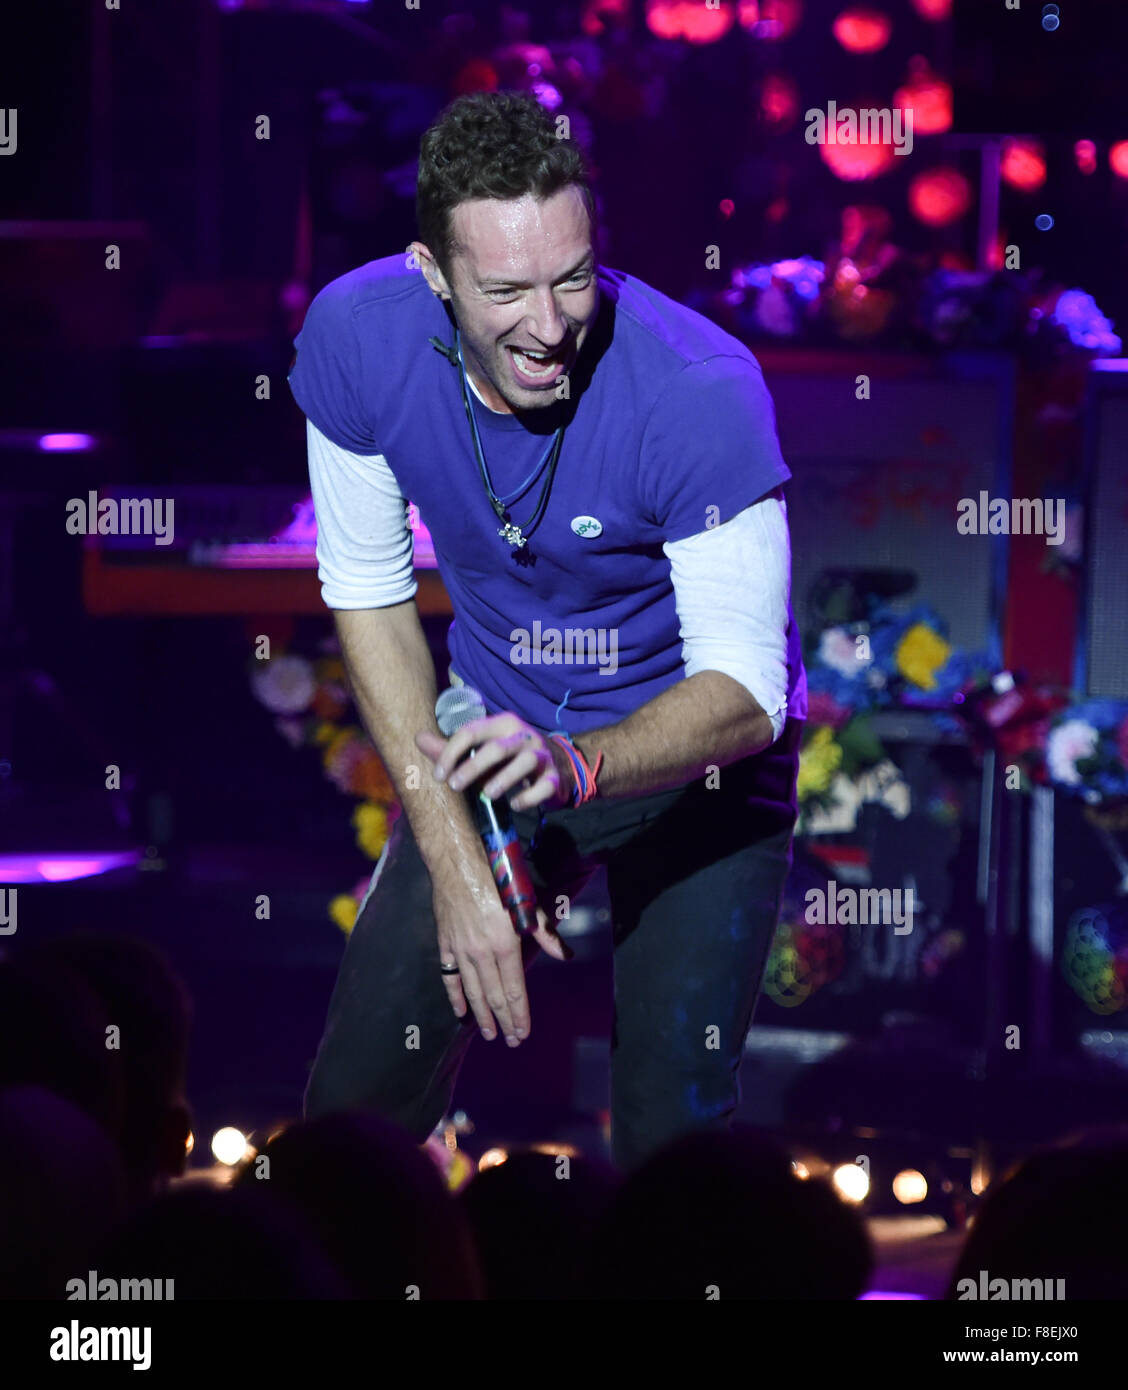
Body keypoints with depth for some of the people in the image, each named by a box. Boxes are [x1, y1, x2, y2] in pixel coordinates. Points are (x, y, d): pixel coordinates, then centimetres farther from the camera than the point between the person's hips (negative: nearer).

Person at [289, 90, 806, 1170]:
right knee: (355, 1107, 1)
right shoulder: (356, 339, -19)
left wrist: (573, 763, -48)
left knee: (672, 1144, -13)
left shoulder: (699, 391, -30)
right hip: (497, 738, 3)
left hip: (696, 757, -3)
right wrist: (455, 859, -14)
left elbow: (746, 692, -27)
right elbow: (369, 596, -7)